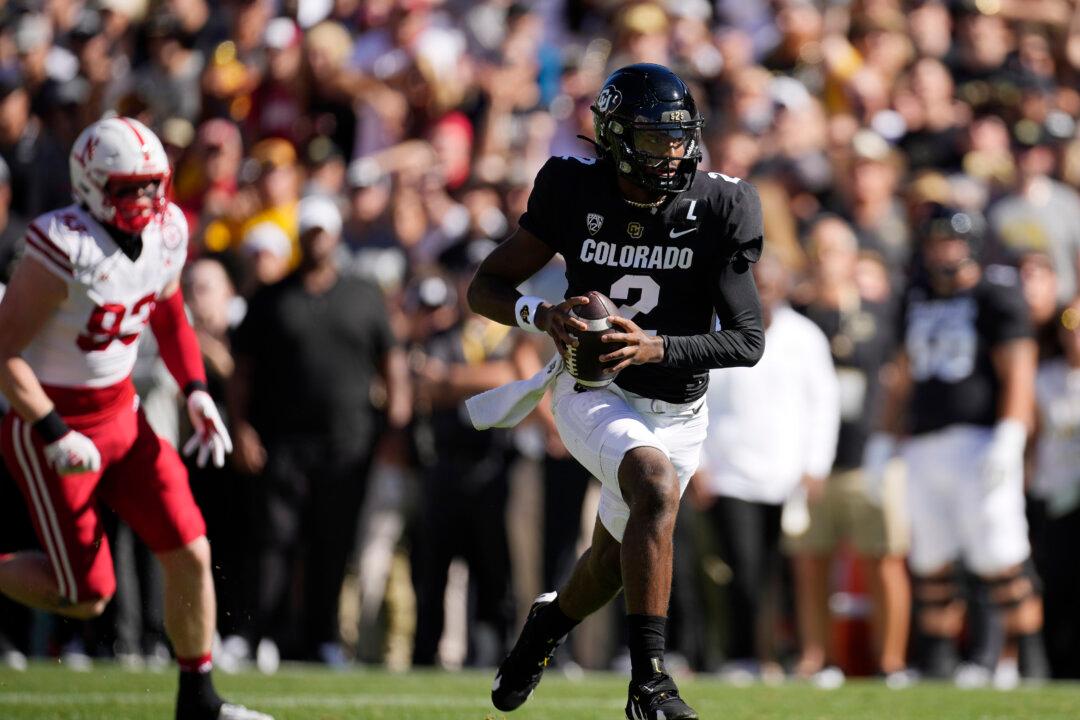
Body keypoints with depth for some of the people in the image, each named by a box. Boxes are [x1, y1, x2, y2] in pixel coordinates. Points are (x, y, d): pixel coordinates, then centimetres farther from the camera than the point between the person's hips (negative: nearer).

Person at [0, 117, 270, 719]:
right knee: (87, 596, -4)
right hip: (50, 423, -7)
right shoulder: (65, 248, -25)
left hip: (121, 414, 7)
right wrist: (54, 435, -24)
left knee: (192, 555, -1)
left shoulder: (166, 231, -3)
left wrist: (196, 391, 5)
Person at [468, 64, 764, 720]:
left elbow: (750, 340, -15)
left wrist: (657, 348, -30)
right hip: (594, 395, -3)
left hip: (676, 411, 3)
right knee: (657, 489, -33)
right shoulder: (577, 194, -12)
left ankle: (549, 623, 54)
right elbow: (486, 287, -6)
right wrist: (542, 314, -28)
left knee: (616, 562, 18)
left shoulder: (716, 210, -14)